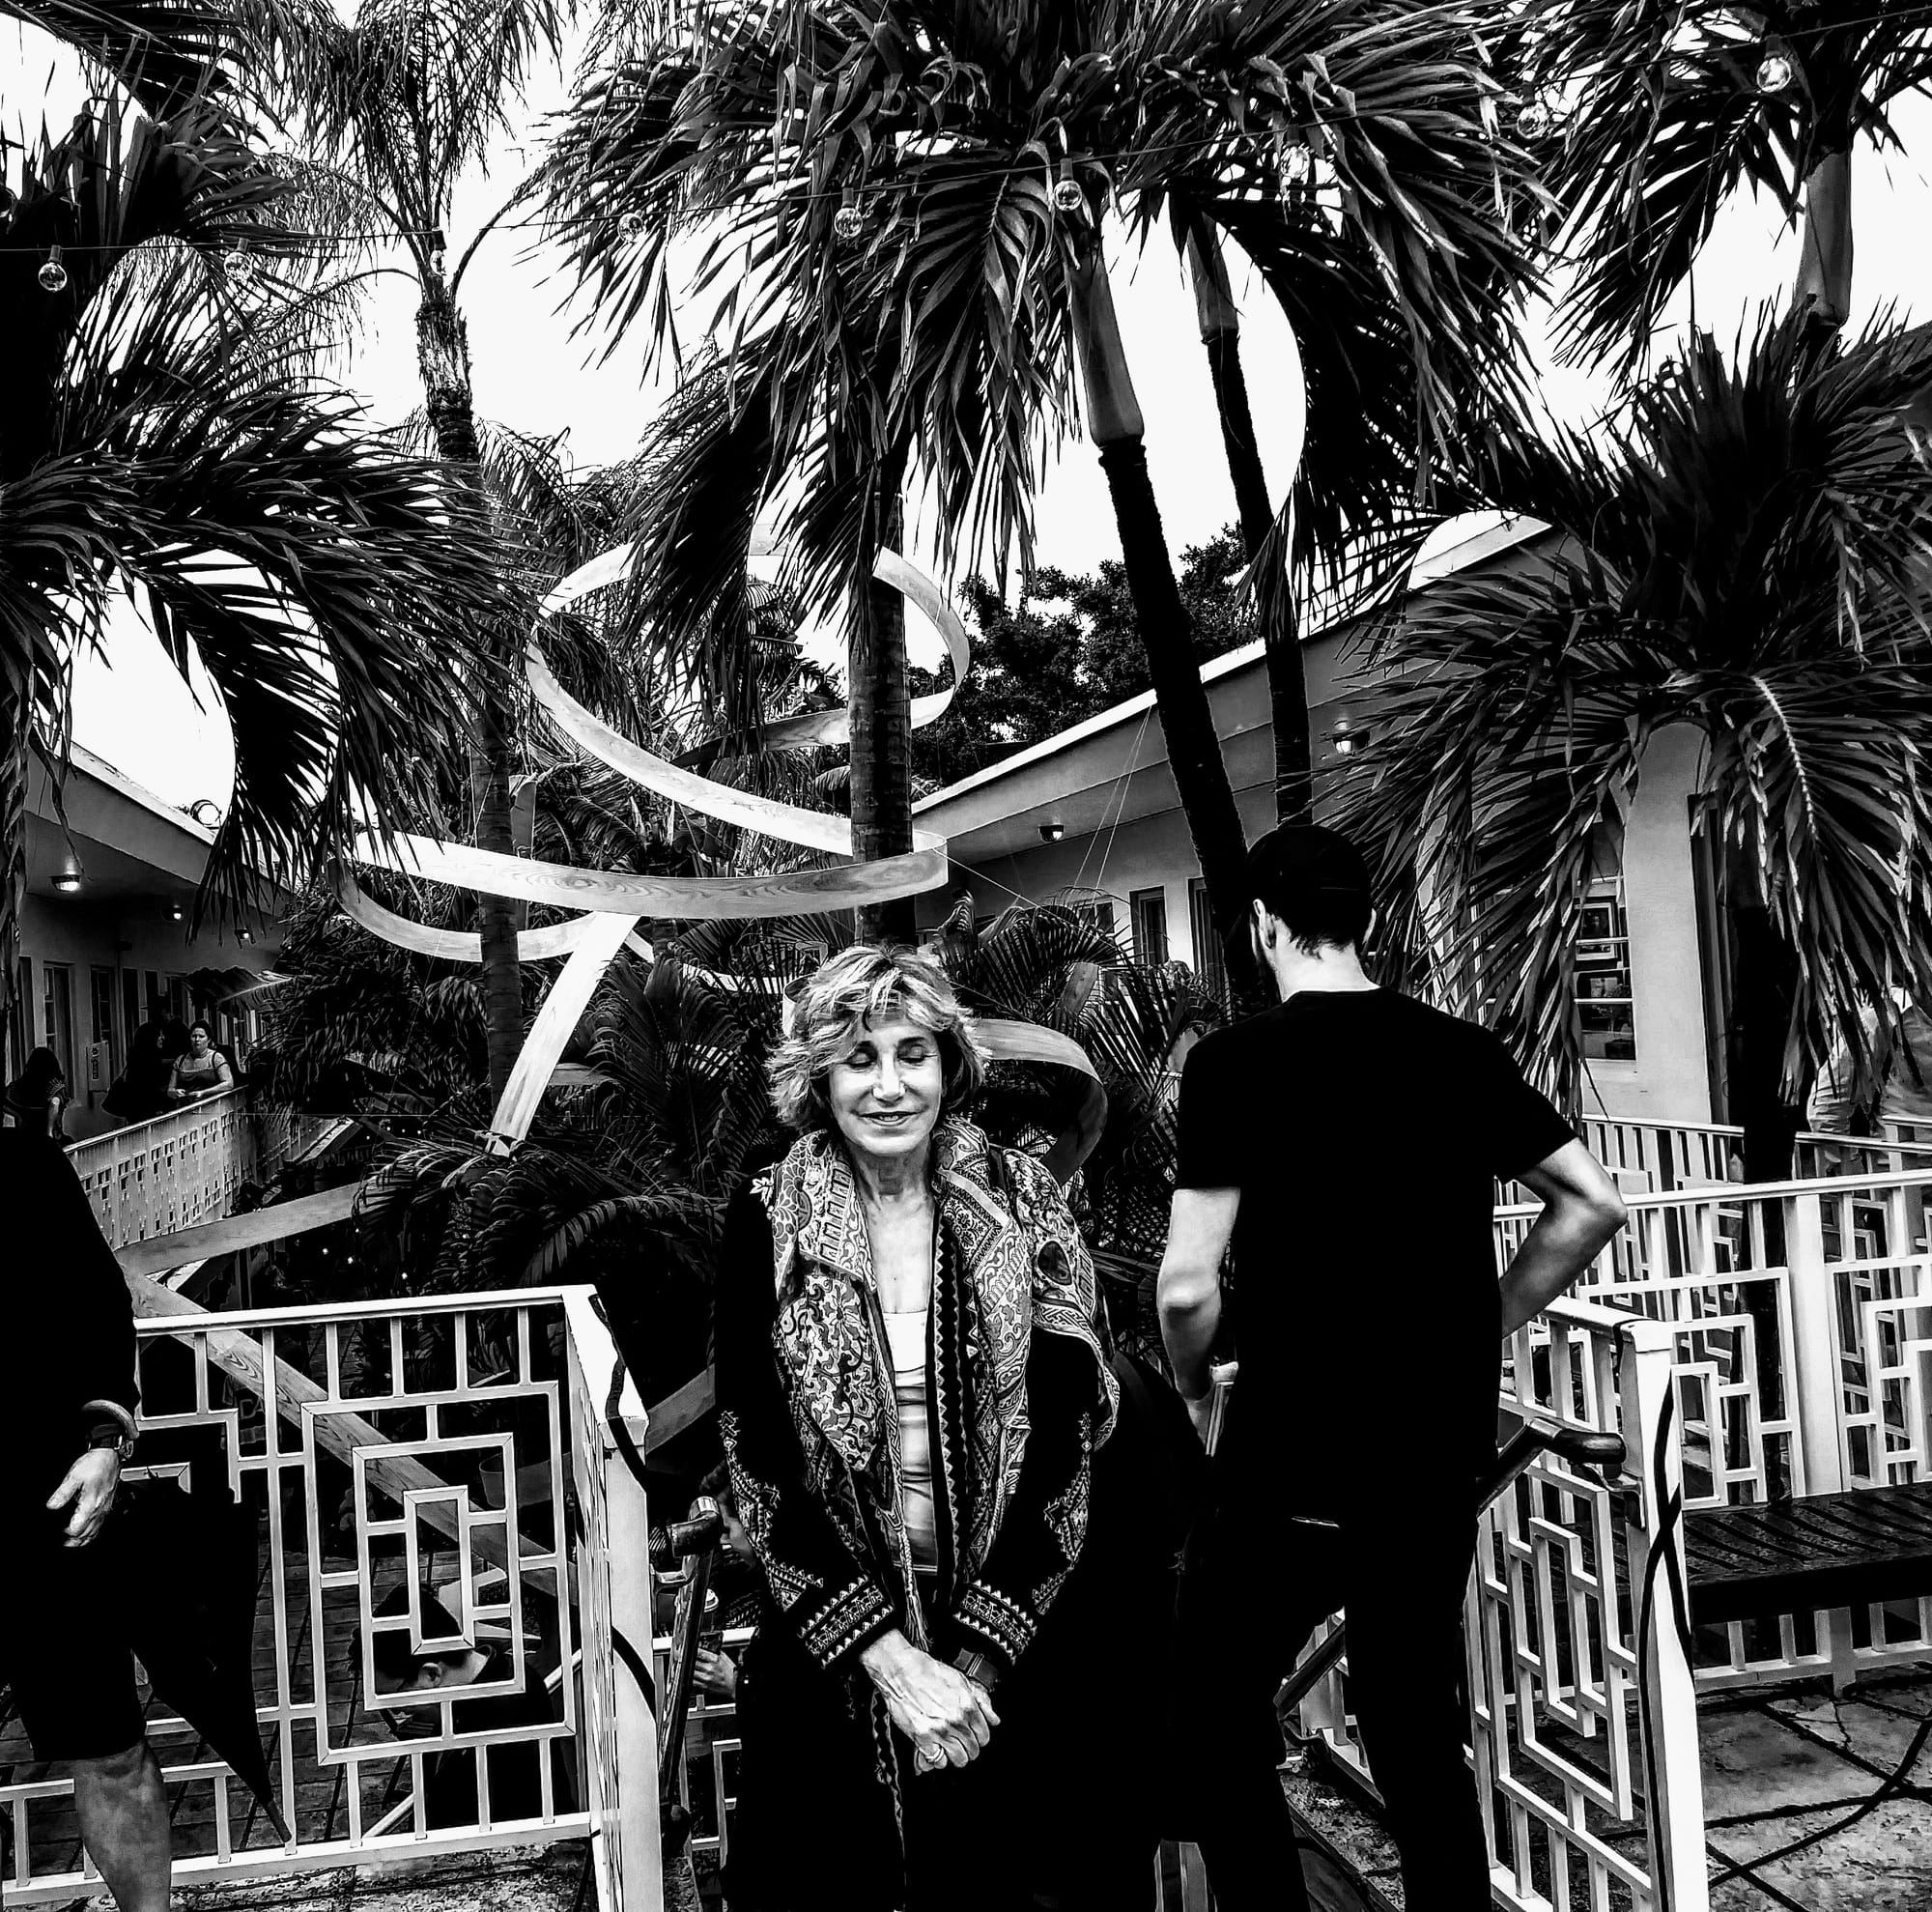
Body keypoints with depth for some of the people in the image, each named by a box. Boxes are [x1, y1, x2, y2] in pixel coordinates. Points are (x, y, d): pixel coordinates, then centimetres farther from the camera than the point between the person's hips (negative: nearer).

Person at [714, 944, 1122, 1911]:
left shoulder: (1022, 1207, -4)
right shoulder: (767, 1225, -6)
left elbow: (1063, 1444, -7)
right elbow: (759, 1468, -8)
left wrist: (976, 1655, -14)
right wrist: (890, 1658, -15)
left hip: (1015, 1625, 1)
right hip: (831, 1638, 0)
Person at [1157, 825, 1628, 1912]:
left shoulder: (1237, 1062, -13)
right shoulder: (1460, 1050, 2)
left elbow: (1188, 1287, -16)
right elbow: (1594, 1206, 7)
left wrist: (1195, 1392, 3)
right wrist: (1485, 1325, 13)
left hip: (1298, 1462, -5)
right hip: (1446, 1455, 5)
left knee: (1221, 1702, 13)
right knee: (1420, 1721, 20)